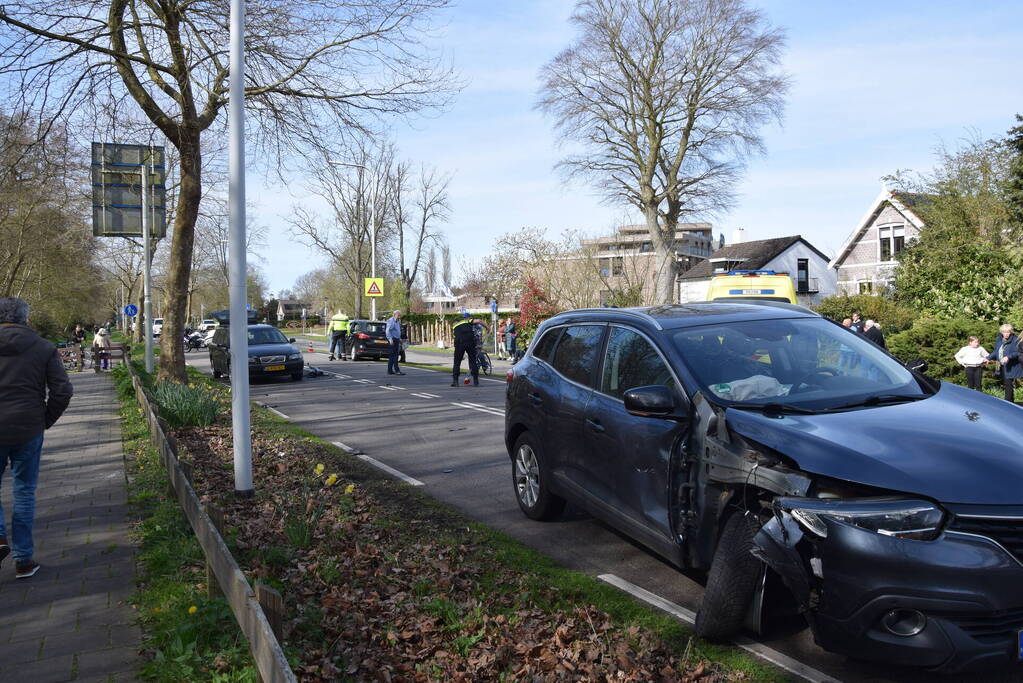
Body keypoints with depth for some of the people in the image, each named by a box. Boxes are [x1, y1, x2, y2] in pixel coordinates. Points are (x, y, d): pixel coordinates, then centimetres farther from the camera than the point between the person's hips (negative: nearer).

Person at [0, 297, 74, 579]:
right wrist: (46, 421, 6)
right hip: (28, 431, 0)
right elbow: (62, 391, -7)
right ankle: (23, 560, 15)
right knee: (25, 492, 10)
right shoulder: (43, 348, -3)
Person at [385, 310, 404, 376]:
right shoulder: (391, 321, -10)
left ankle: (390, 370, 12)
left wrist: (399, 339, 24)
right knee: (395, 355, -13)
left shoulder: (397, 321, 20)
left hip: (396, 340, 10)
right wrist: (390, 339, -26)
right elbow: (388, 331, -19)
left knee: (392, 355, 10)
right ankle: (397, 370, -17)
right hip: (393, 339, -10)